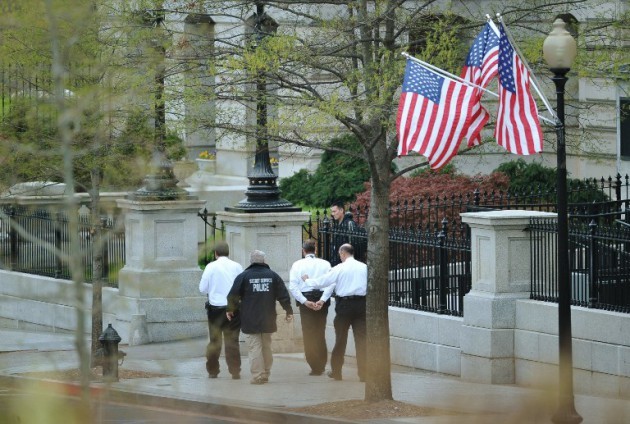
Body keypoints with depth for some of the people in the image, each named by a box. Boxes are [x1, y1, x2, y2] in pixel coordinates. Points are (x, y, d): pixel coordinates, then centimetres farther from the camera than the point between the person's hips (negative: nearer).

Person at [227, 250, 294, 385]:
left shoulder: (243, 276, -4)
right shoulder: (273, 276, 4)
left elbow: (233, 295, -4)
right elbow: (283, 295, 5)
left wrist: (230, 309, 13)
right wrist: (289, 311, 15)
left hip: (250, 320, -3)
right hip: (268, 319, 3)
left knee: (254, 347, -4)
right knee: (266, 346, 16)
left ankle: (257, 376, -11)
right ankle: (266, 374, 20)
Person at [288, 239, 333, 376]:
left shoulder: (297, 265, 1)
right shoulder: (325, 264, 2)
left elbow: (293, 286, -9)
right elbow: (331, 283, -11)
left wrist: (305, 302, -10)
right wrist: (322, 300, -12)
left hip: (306, 300, -2)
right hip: (321, 300, 2)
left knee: (309, 334, 5)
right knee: (320, 334, 15)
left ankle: (315, 367, 0)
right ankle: (322, 366, 16)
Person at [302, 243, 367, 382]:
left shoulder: (340, 268, -6)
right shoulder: (364, 268, 3)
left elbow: (321, 282, -3)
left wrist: (307, 280, 12)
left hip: (344, 304, -2)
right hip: (361, 304, 2)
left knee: (340, 339, 9)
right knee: (361, 339, 3)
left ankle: (336, 372, 18)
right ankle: (363, 374, -1)